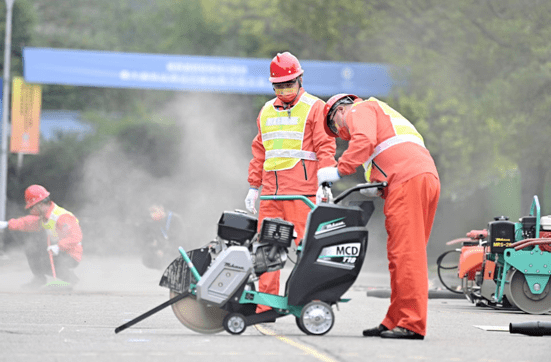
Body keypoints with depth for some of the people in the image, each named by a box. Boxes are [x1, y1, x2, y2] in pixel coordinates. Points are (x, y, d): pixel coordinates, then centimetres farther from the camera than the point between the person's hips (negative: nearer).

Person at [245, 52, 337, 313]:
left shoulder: (314, 108, 3)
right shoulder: (266, 112, 21)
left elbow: (325, 147, -3)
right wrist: (253, 188, 22)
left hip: (301, 189, -6)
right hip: (271, 191, 6)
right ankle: (266, 306, 4)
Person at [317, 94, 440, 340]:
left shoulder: (358, 111, 12)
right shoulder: (383, 116, 39)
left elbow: (364, 141, -11)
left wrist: (339, 171, -7)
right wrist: (377, 188, 13)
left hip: (408, 181, -10)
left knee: (405, 253, -12)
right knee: (408, 254, 9)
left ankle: (412, 325, -17)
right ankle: (395, 322, 9)